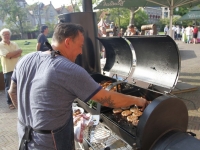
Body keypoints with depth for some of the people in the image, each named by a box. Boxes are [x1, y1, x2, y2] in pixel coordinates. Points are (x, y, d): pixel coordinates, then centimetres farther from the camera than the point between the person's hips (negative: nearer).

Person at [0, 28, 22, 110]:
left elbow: (19, 54, -2)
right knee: (9, 87, 4)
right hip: (8, 69, -4)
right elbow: (7, 55, -18)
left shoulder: (14, 44, 8)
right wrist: (17, 51, -7)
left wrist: (11, 56, -18)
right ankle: (10, 103, 17)